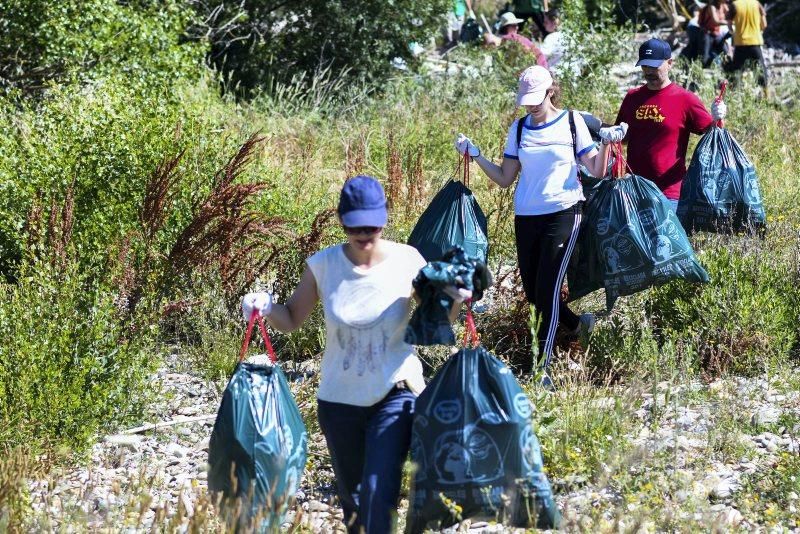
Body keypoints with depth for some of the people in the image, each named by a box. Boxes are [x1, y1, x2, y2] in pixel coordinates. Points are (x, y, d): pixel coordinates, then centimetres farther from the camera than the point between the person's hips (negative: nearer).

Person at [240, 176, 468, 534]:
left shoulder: (407, 262, -11)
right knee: (351, 496, 17)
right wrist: (267, 307, -18)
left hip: (395, 394, -3)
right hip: (339, 398, 3)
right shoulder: (322, 265, -8)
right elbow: (292, 319, 3)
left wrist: (453, 301, -24)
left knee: (379, 493, -15)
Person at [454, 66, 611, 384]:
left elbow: (596, 172, -2)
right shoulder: (519, 129, 9)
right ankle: (578, 324, 35)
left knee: (547, 290, -10)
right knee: (533, 294, 7)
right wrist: (475, 155, 1)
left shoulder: (572, 122, 0)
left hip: (563, 214, -5)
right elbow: (505, 178, 10)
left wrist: (606, 145, -19)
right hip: (526, 217, 5)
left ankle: (541, 368, -6)